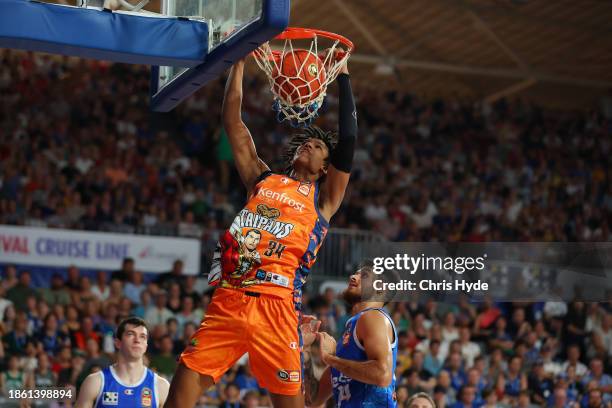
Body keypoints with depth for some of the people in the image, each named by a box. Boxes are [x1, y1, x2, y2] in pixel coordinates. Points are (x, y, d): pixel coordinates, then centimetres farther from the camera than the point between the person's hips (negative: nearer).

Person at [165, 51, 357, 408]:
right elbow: (233, 122, 21)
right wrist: (240, 61, 19)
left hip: (276, 304, -3)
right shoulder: (263, 179, 23)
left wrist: (343, 74, 6)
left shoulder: (323, 196, 12)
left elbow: (348, 139, 2)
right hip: (228, 300, 3)